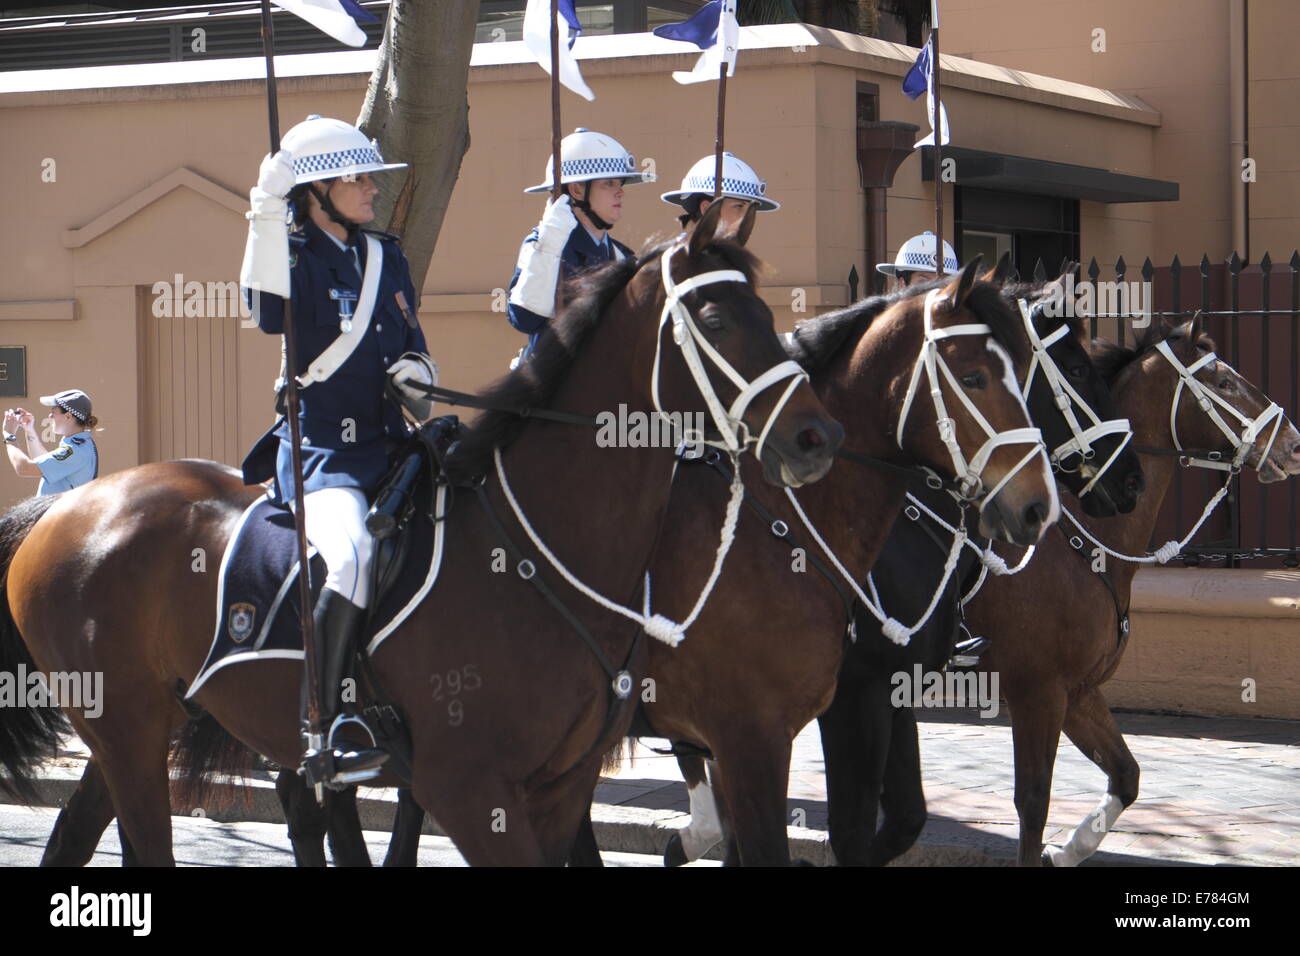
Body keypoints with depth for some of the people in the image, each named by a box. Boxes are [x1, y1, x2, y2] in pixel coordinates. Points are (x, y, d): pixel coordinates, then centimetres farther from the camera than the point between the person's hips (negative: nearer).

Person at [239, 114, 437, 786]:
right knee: (352, 554, -33)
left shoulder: (387, 258, 15)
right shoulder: (298, 259, -4)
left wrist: (416, 371, 2)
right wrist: (268, 214, -33)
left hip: (388, 444, 8)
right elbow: (269, 311, -26)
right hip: (321, 452, -8)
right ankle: (326, 731, -32)